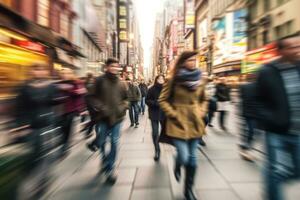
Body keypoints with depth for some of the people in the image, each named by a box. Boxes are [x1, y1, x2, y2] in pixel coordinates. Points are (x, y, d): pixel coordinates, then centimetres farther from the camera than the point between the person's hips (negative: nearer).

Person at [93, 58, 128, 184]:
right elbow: (94, 97, -4)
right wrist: (100, 108, -16)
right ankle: (105, 159, 45)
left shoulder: (120, 83, 7)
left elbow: (125, 98, 13)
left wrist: (123, 108, -4)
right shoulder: (100, 80, -2)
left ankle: (110, 169, 21)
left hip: (117, 117, 2)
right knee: (101, 142, 12)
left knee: (114, 143, 4)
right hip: (103, 117, -1)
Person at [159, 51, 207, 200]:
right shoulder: (174, 80, -7)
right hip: (179, 123, -4)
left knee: (192, 158, 11)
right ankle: (177, 166, 35)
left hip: (195, 123, 5)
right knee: (184, 157, -5)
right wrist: (173, 114, -10)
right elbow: (162, 100, -3)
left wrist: (201, 111, 4)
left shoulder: (199, 80, 6)